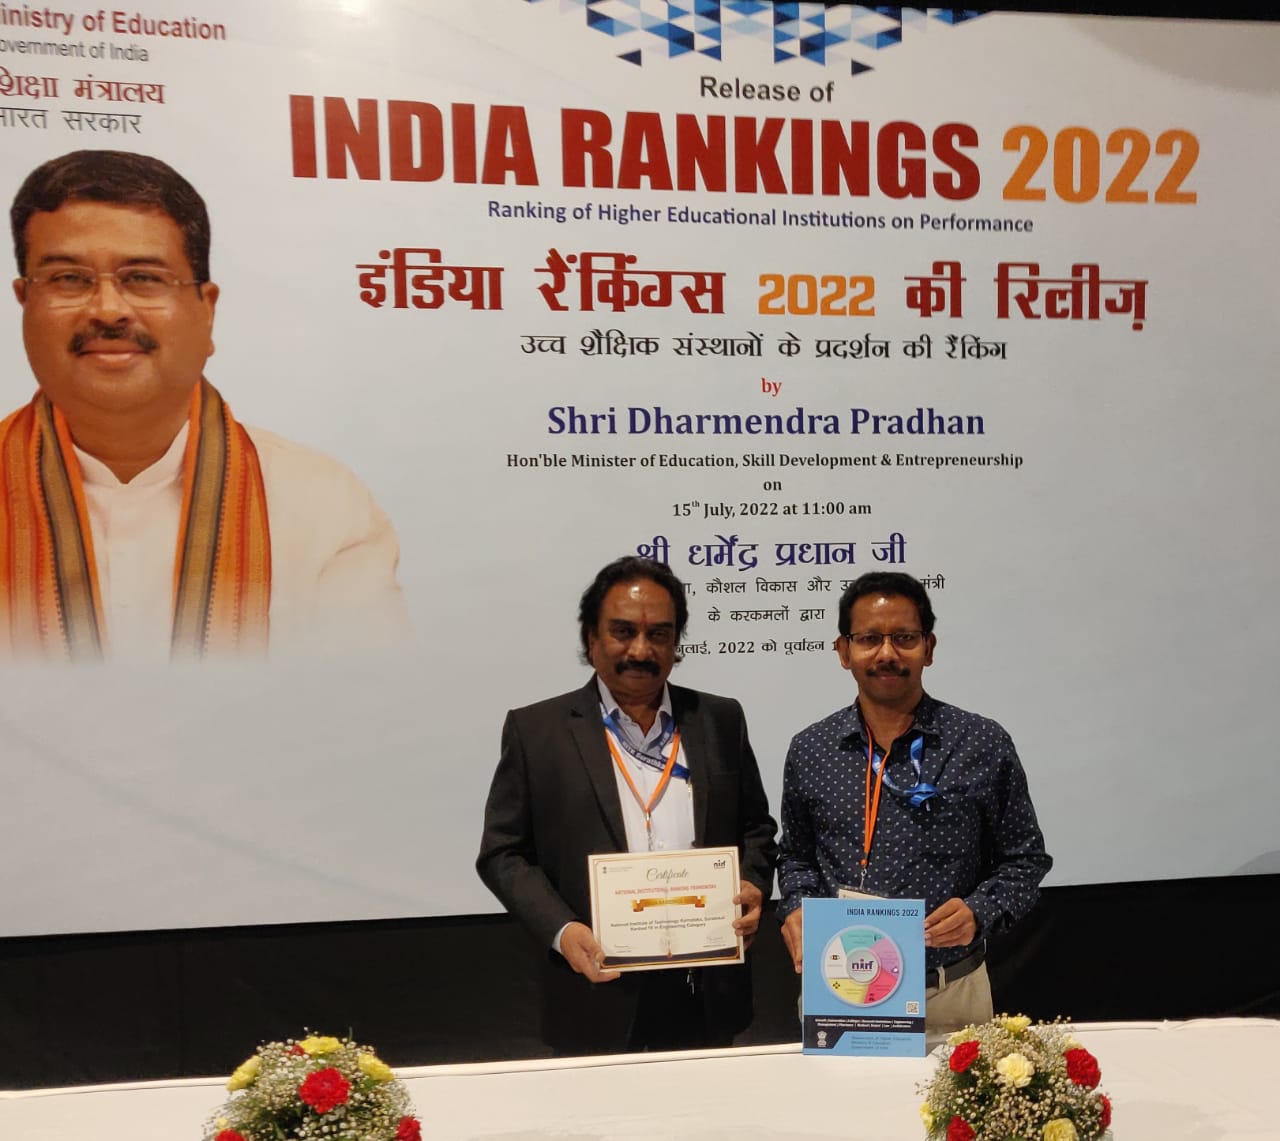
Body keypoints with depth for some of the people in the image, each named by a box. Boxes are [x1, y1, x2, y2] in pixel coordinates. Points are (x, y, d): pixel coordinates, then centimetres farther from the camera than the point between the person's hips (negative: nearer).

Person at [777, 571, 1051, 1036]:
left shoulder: (983, 745, -5)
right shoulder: (809, 751, 2)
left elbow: (1024, 858, 2)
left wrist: (979, 912, -15)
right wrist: (796, 907, -4)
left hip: (949, 996, -1)